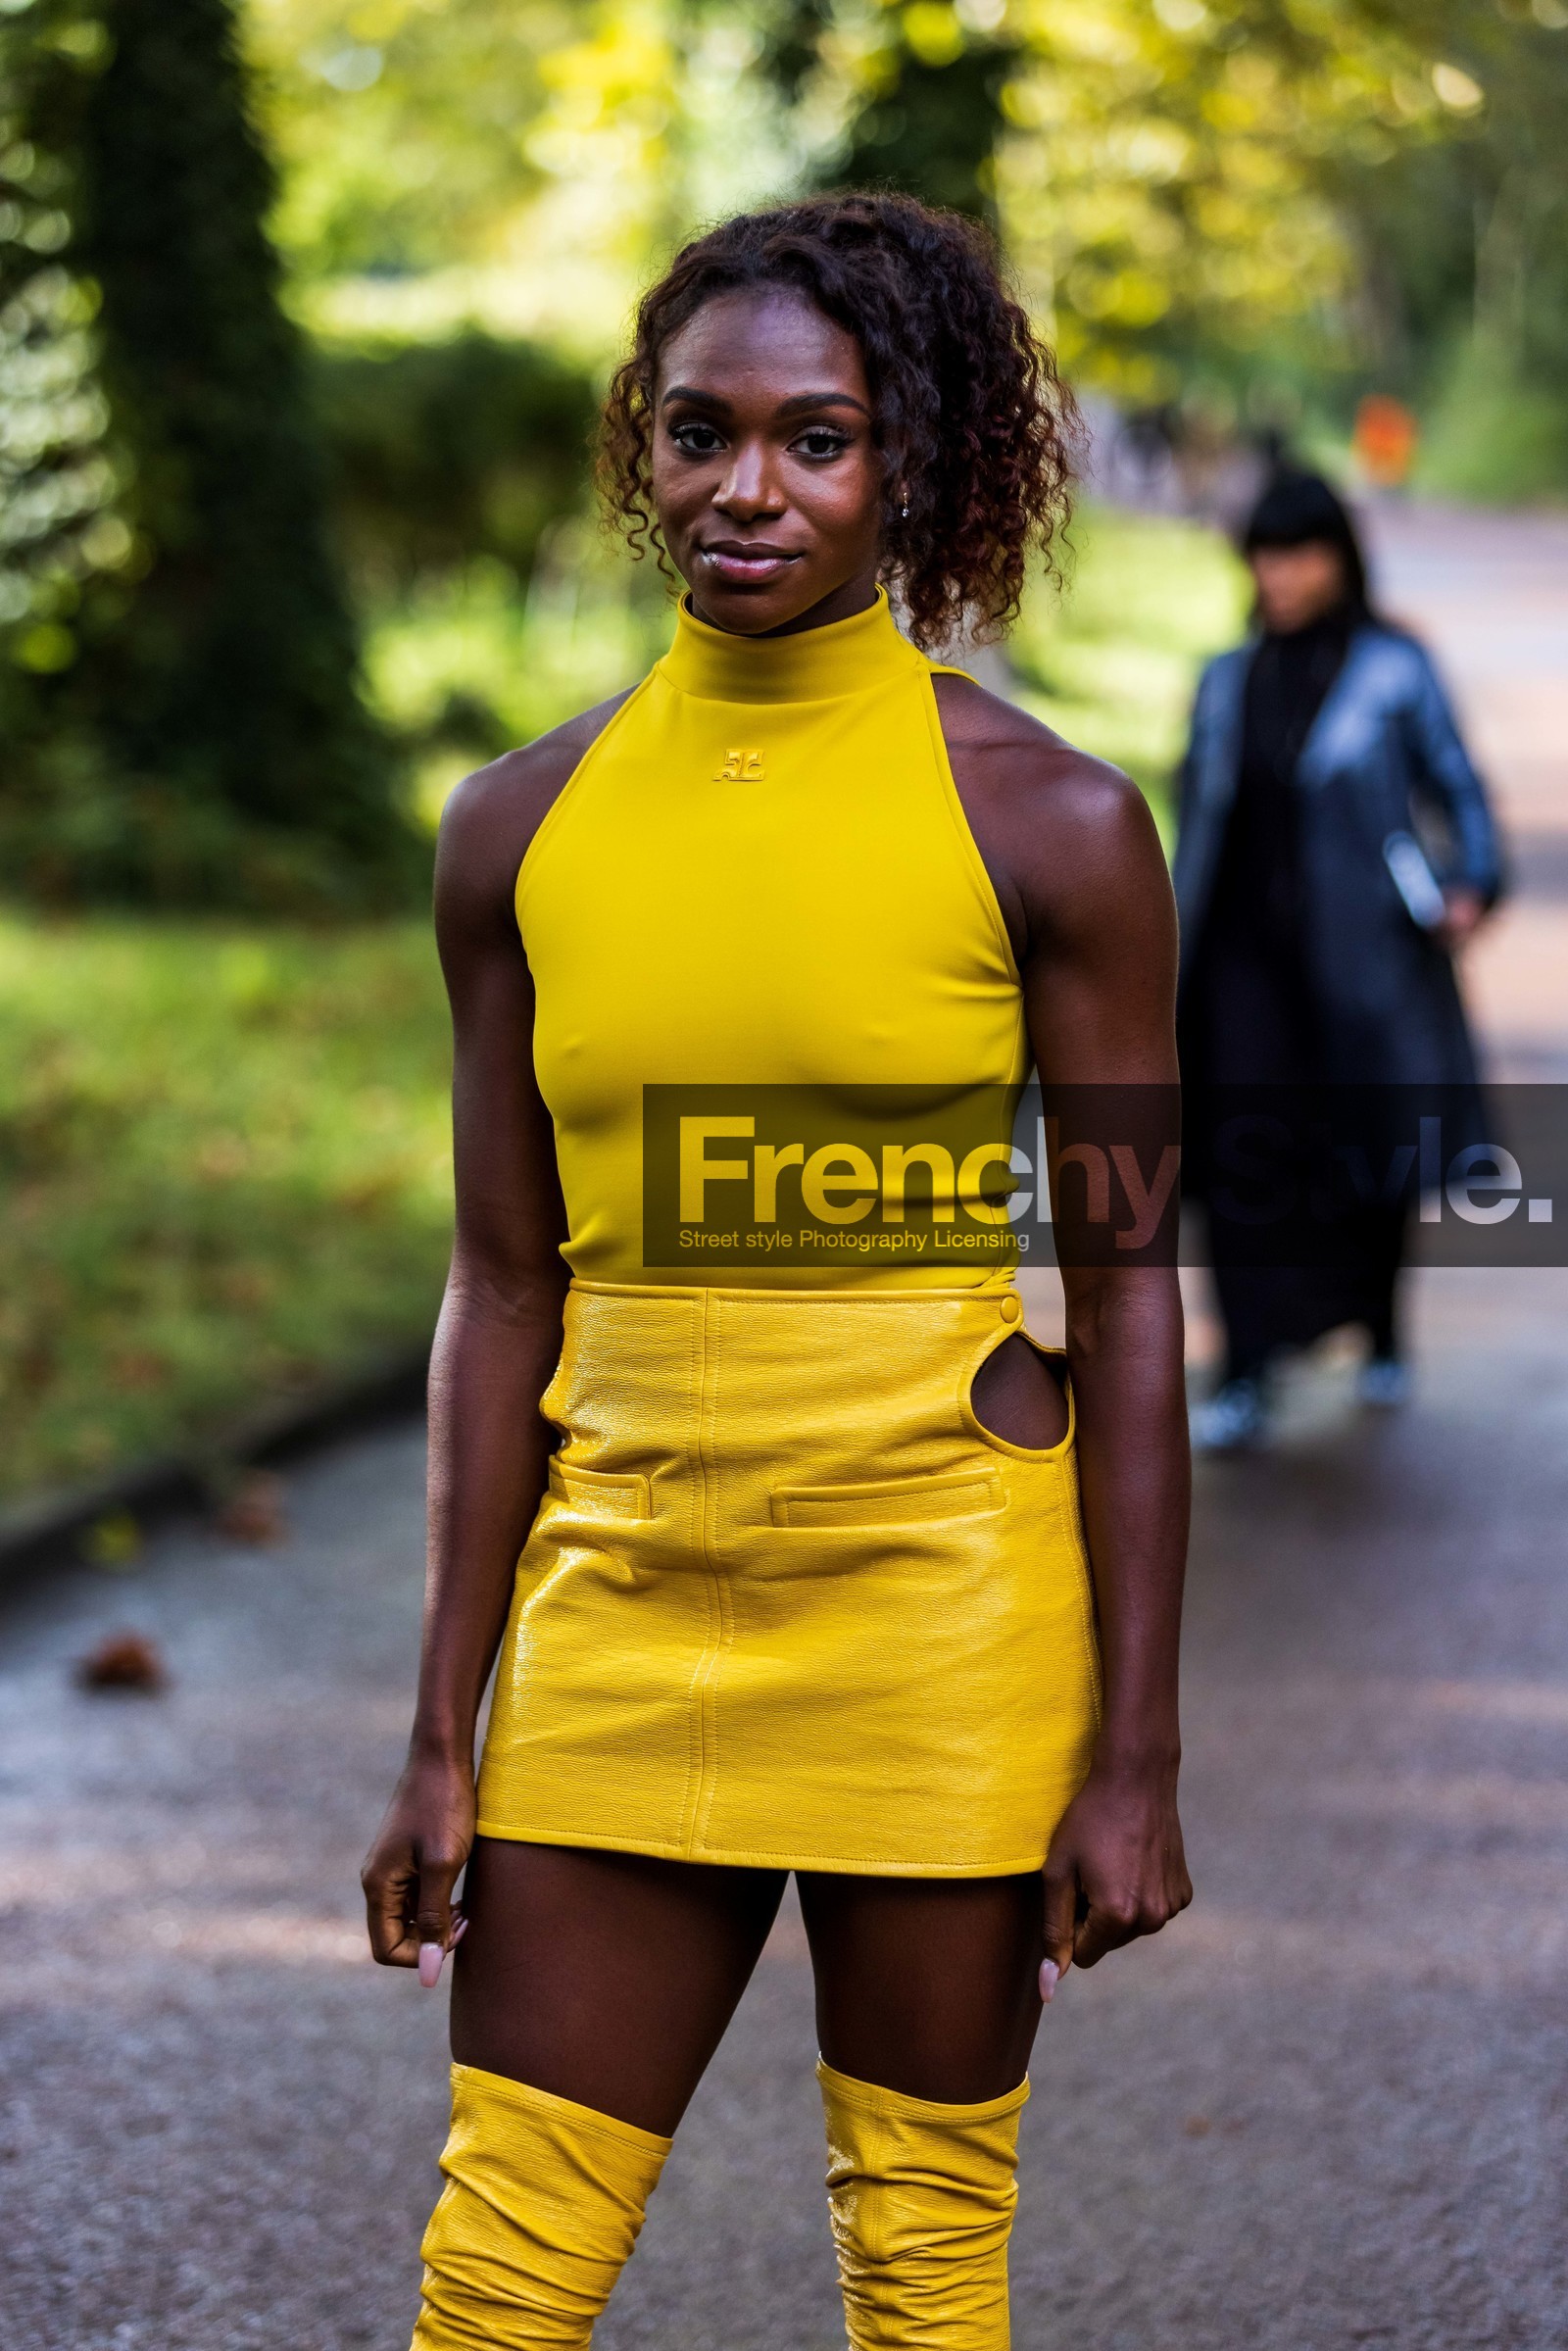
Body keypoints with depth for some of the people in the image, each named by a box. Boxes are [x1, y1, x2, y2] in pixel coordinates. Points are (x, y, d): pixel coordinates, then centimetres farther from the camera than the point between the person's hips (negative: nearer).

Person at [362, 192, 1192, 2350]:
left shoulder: (1049, 827, -5)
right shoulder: (525, 827, 4)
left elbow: (1128, 1301, -4)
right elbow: (503, 1287, 7)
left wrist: (1135, 1758, -6)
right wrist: (443, 1736, 6)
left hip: (943, 1599, -3)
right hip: (623, 1596, 3)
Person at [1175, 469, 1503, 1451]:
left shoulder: (1395, 670, -1)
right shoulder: (1227, 682, 11)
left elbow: (1457, 785, -3)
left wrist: (1473, 885, -21)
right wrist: (1181, 955, 16)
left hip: (1360, 952, -3)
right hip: (1248, 952, 3)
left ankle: (1384, 1337, 32)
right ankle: (1248, 1381, -10)